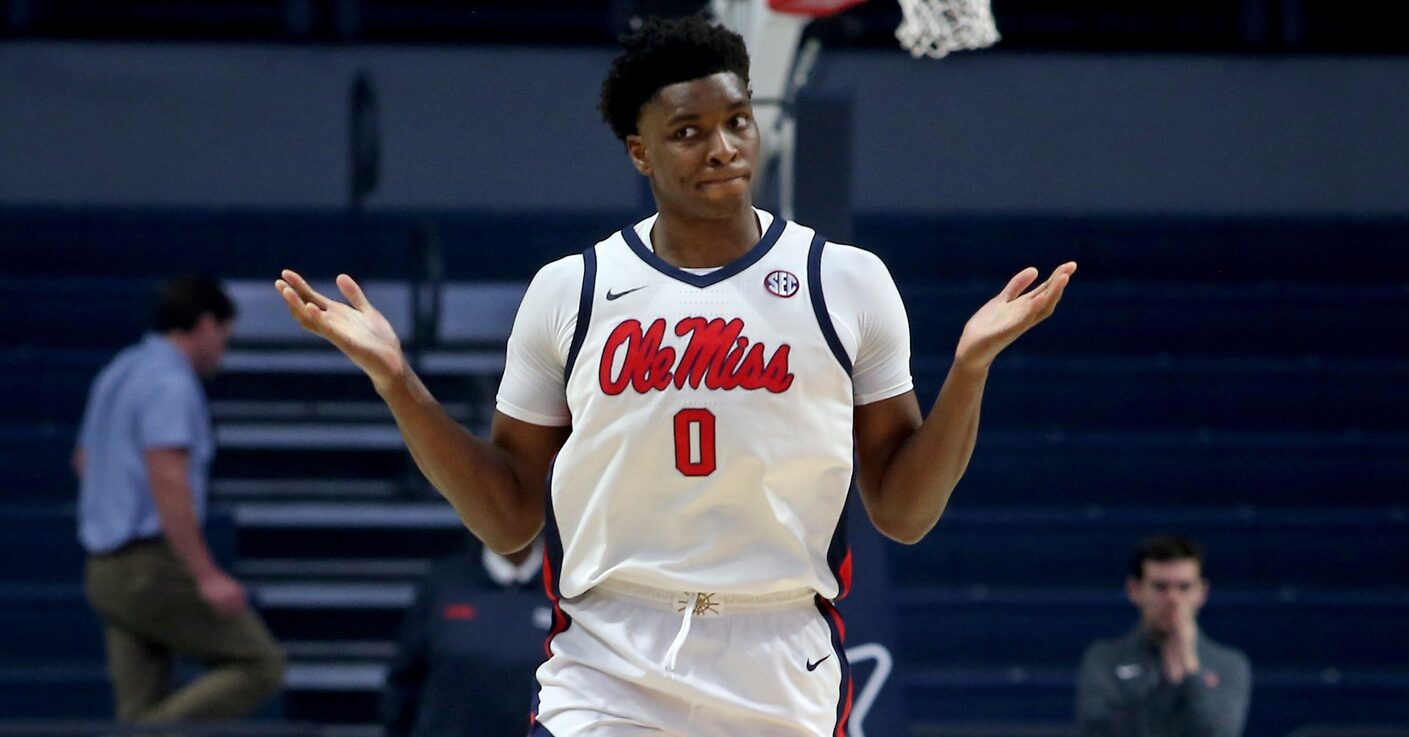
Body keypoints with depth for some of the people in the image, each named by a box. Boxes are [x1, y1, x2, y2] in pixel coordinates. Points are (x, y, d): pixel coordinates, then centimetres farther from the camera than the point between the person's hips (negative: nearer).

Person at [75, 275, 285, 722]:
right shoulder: (171, 384, -13)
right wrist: (206, 575, -26)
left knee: (141, 713, 6)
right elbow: (168, 480, -23)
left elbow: (84, 461, 31)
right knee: (260, 666, -3)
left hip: (105, 569, 10)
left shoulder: (116, 376, 17)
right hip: (156, 567, -9)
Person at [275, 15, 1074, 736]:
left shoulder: (848, 283, 3)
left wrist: (971, 365, -9)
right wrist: (394, 376, -1)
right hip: (608, 672, 0)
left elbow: (903, 514, 4)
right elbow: (508, 518, 8)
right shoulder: (568, 291, 5)